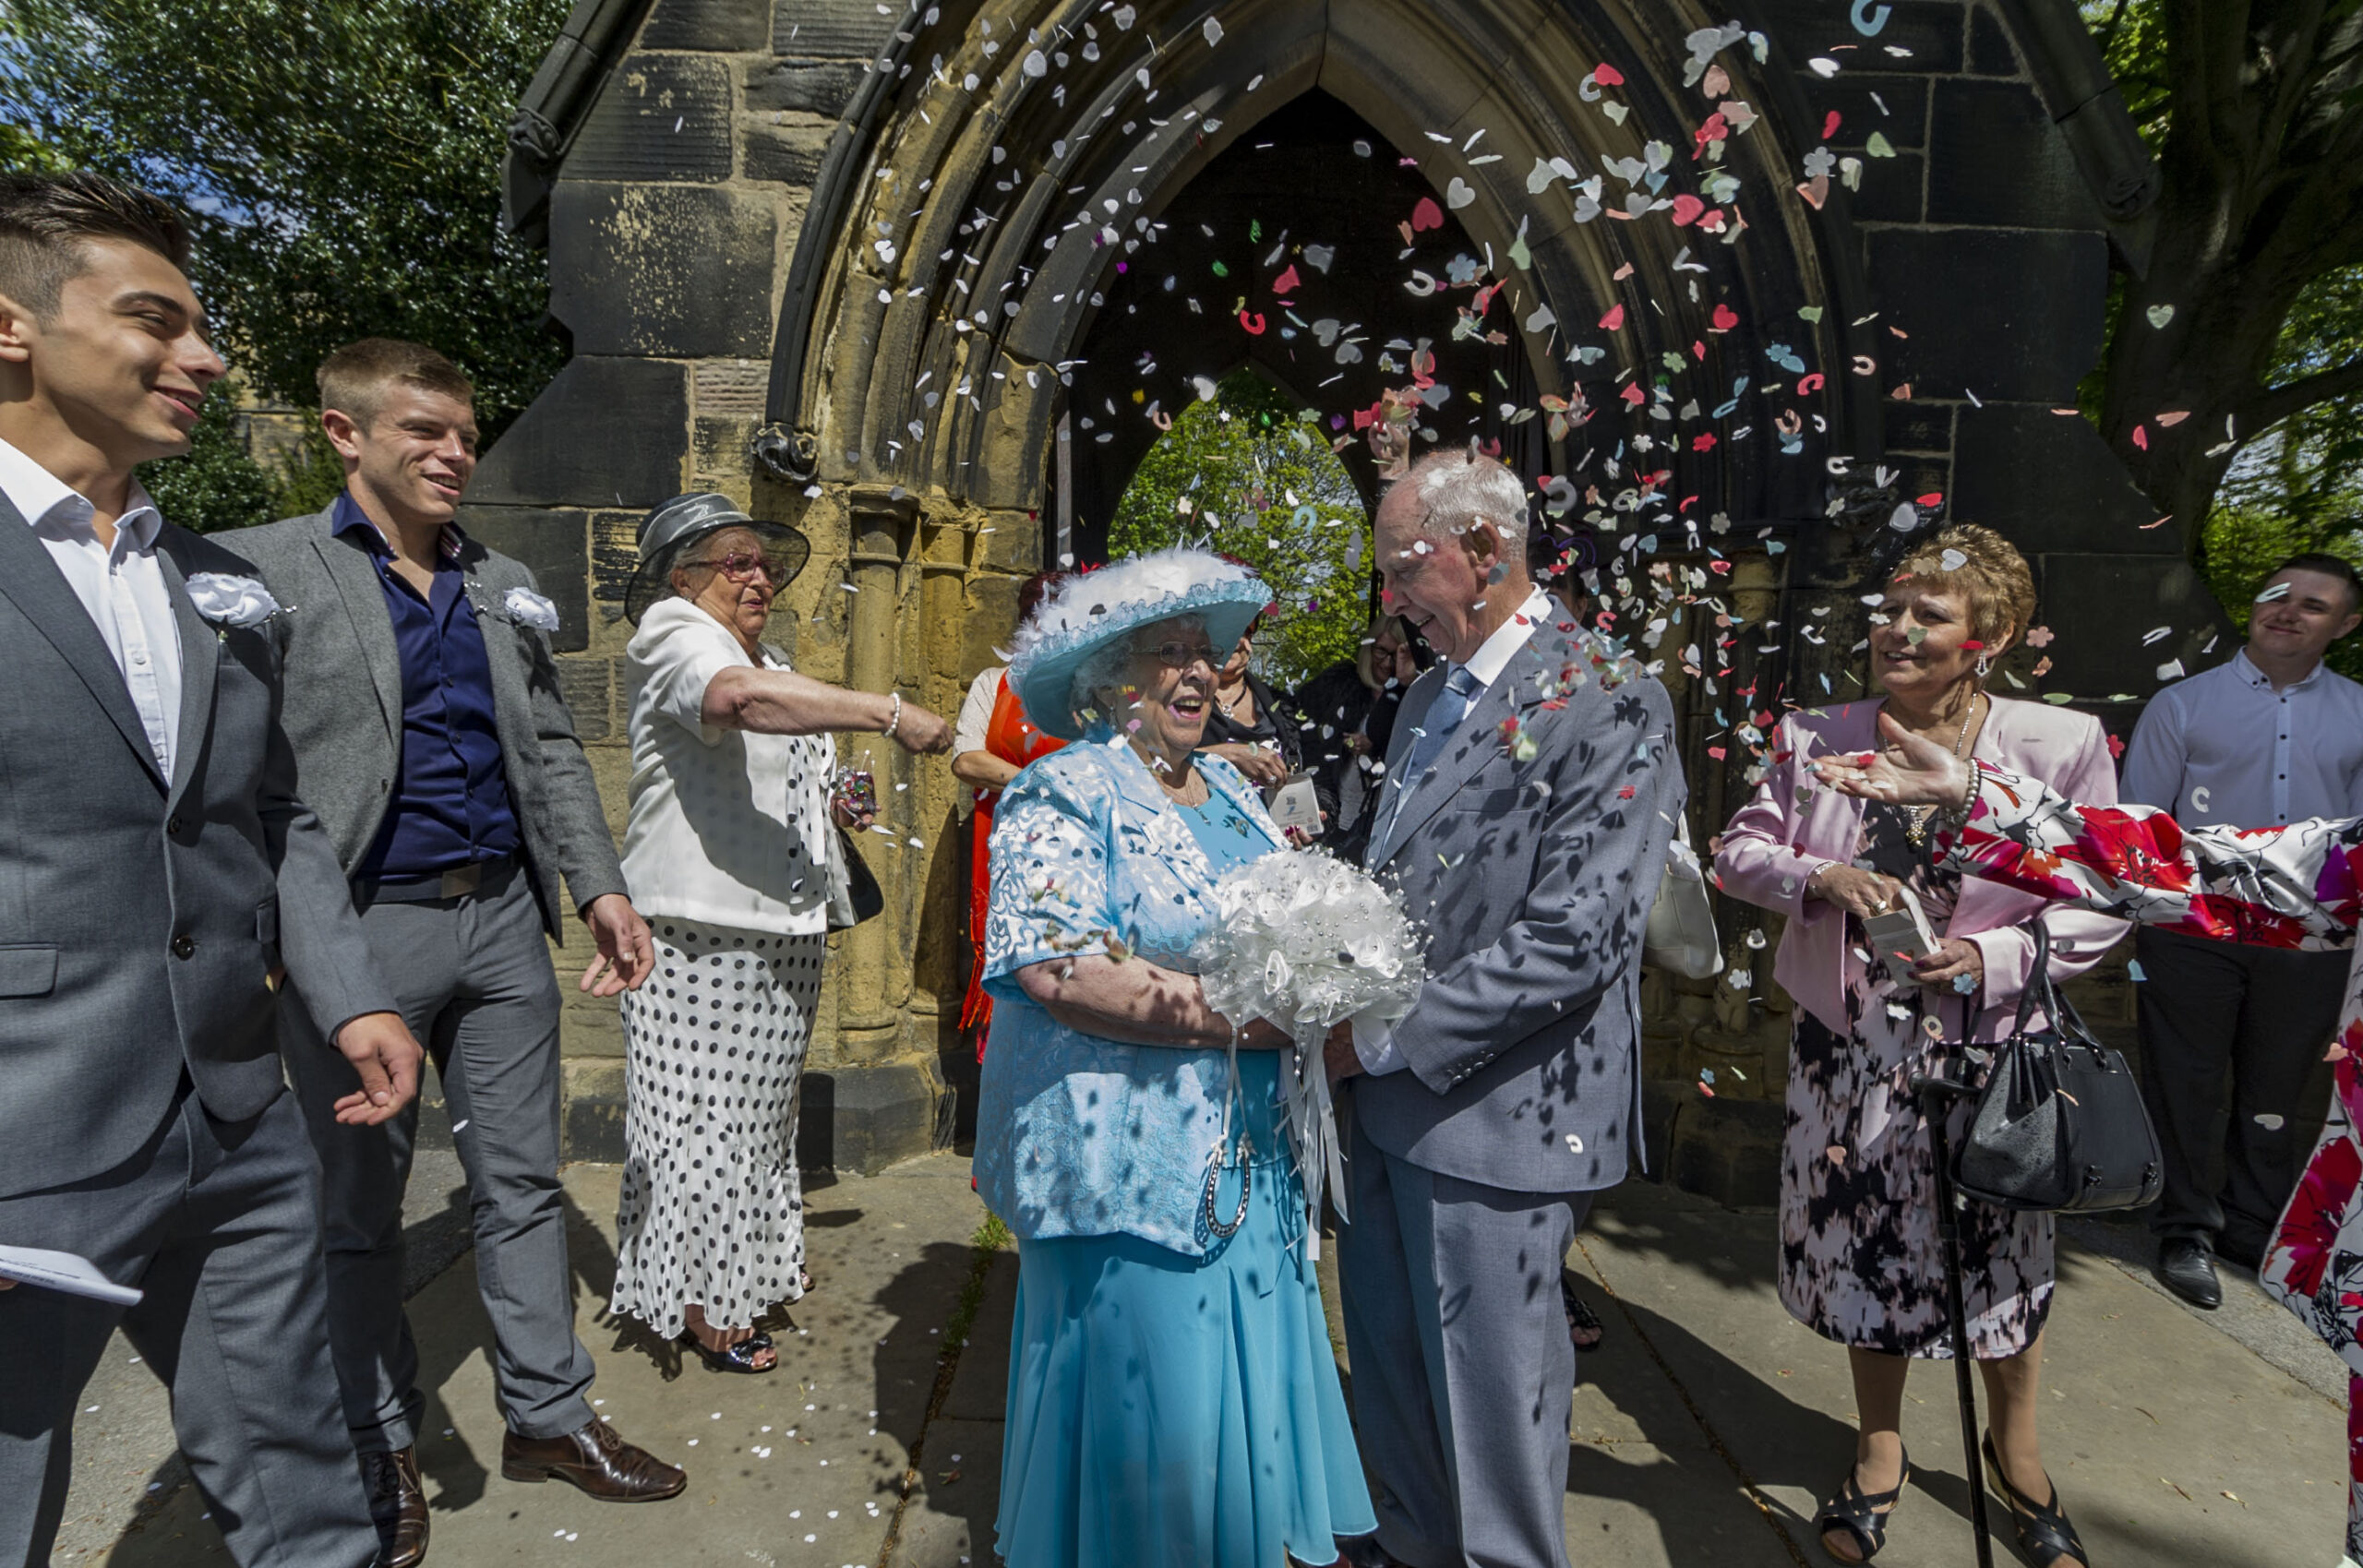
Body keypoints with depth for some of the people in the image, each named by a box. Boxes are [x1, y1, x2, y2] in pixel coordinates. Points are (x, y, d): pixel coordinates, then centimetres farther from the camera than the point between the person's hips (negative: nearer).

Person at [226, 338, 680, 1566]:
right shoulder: (260, 568, -3)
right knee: (359, 1211, 11)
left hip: (505, 918, 5)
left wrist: (600, 885, 4)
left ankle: (547, 1416, 27)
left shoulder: (506, 586, 13)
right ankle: (380, 1448, 30)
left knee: (523, 1184, 12)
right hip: (361, 926, -4)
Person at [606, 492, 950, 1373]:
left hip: (783, 930, 9)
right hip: (702, 933, -9)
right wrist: (888, 713, -34)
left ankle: (755, 1265, 32)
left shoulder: (772, 662, 20)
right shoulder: (673, 632, -8)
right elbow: (733, 696, -33)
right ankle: (700, 1310, 13)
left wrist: (827, 810, 17)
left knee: (757, 1107, 17)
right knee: (702, 1115, -1)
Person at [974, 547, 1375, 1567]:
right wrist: (1236, 1019, -21)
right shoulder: (1060, 795, -11)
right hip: (1132, 1158, -7)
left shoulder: (1229, 786, 13)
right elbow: (1055, 968, -23)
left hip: (1246, 1153, 8)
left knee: (1246, 1375, 18)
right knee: (1142, 1397, 4)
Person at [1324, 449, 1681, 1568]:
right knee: (1392, 1363, 22)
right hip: (1393, 1095, 8)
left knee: (1491, 1386, 9)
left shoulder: (1607, 708, -15)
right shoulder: (1430, 696, 11)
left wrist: (1384, 1039, -19)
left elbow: (1573, 940, -22)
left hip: (1496, 1114, -8)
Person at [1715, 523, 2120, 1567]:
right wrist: (1818, 876, -18)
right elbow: (1739, 852, 1)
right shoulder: (1817, 740, -3)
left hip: (1989, 1052, -1)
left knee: (2000, 1255, 15)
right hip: (1850, 1051, 2)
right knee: (1861, 1247, 14)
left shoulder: (2061, 743, -9)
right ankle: (1880, 1451, 40)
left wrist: (1996, 957, -19)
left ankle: (2017, 1446, 46)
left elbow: (2102, 902, -4)